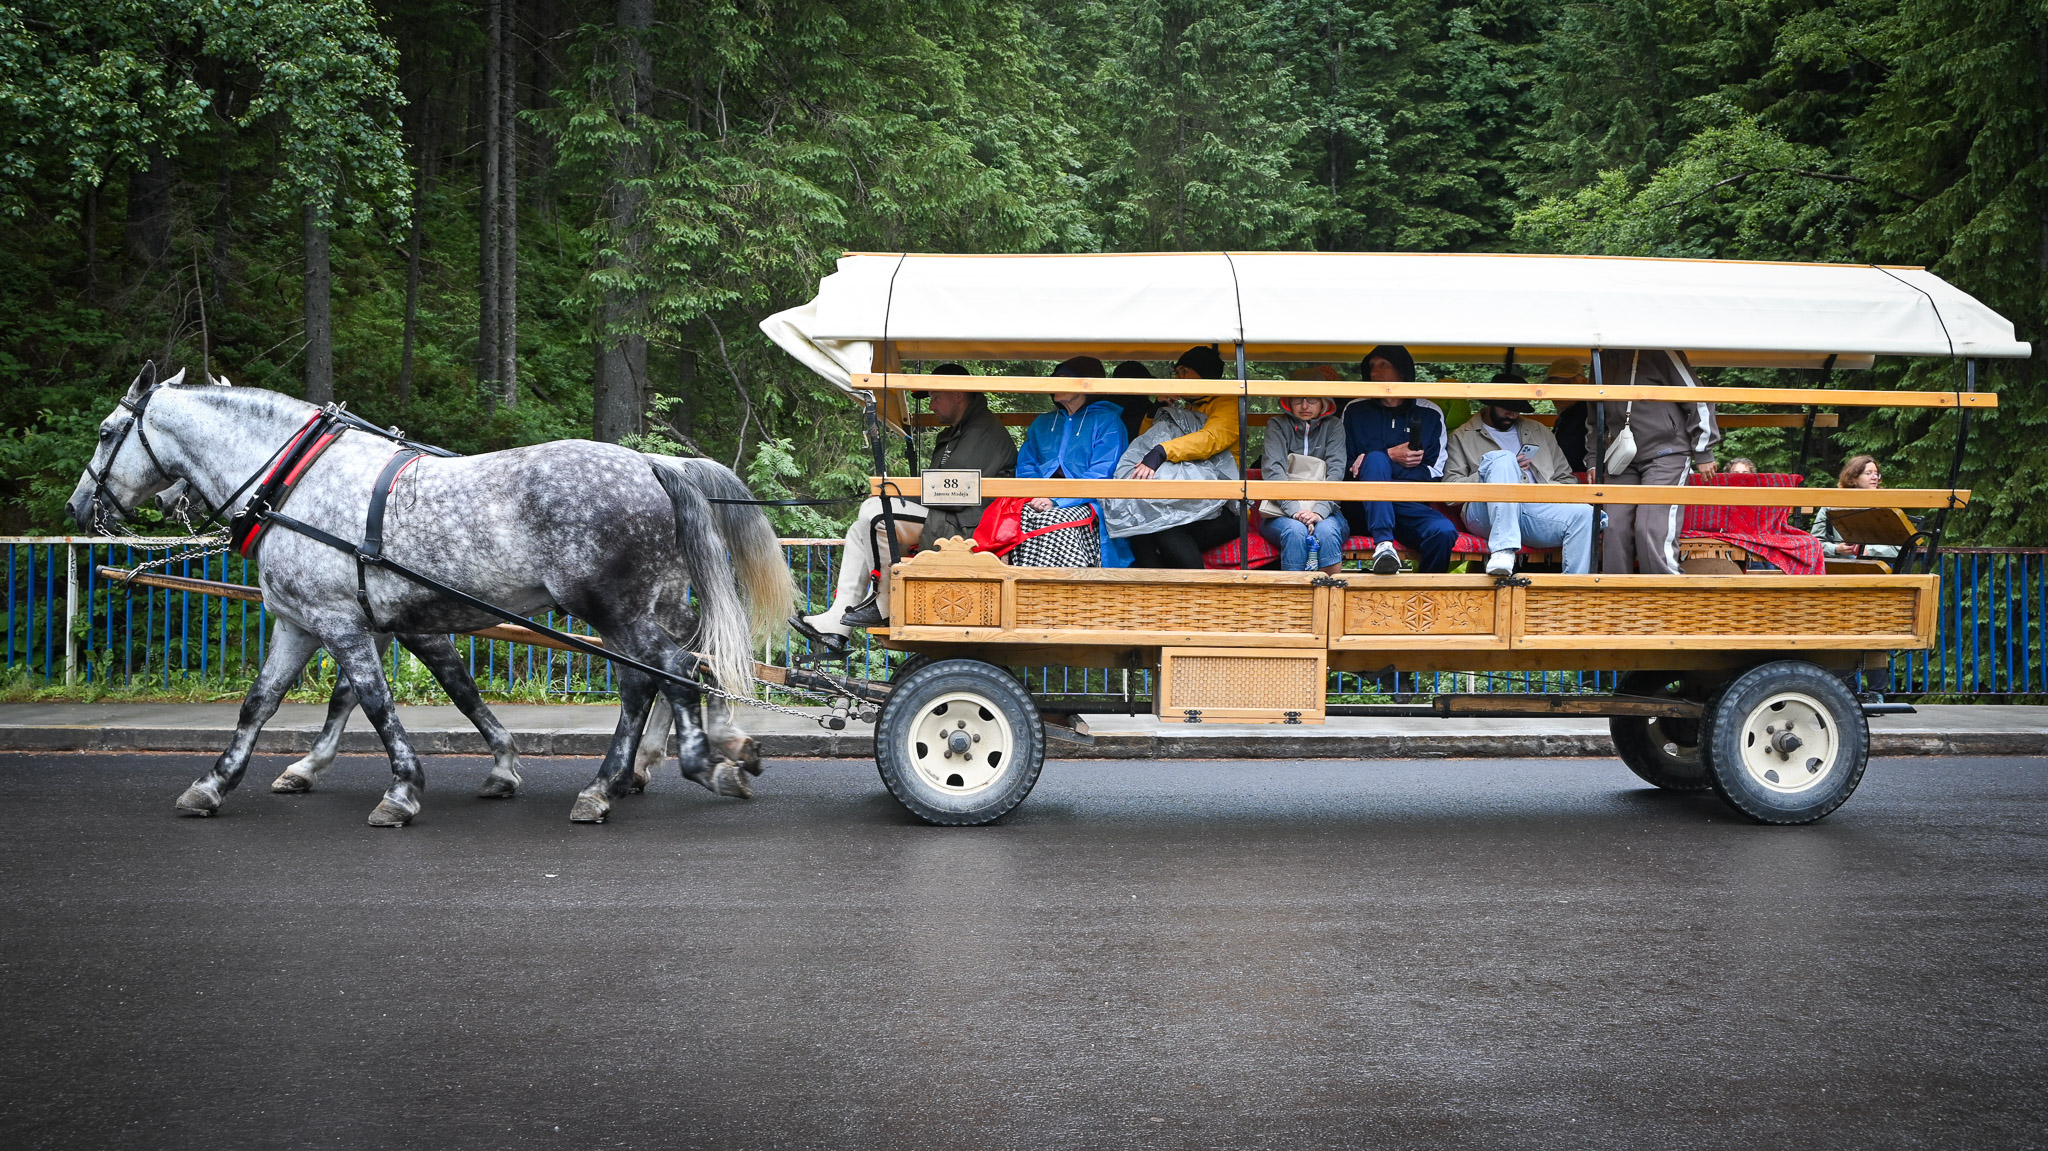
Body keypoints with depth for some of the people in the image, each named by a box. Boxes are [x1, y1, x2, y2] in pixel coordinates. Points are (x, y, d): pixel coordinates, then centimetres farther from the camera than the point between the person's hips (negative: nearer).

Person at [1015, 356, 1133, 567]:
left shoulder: (1107, 421, 9)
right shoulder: (1042, 423, 28)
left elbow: (1102, 475, -5)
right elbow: (1025, 467, 18)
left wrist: (1058, 500, -18)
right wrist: (1038, 496, -7)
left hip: (1085, 504, -4)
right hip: (1042, 501, 4)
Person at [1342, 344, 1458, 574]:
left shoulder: (1431, 414, 12)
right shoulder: (1355, 411, 13)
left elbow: (1433, 475, 5)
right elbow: (1345, 467, 8)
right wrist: (1389, 457, -7)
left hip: (1410, 507, 0)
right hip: (1362, 509, 0)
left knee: (1444, 531, -33)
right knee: (1376, 458, -32)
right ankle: (1383, 544, -47)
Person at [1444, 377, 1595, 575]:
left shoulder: (1539, 432, 30)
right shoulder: (1463, 437, 17)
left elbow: (1566, 478, 26)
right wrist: (1503, 469, -5)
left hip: (1537, 510, 3)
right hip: (1487, 514, -3)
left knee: (1585, 513, -27)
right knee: (1502, 457, -32)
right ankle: (1503, 550, -45)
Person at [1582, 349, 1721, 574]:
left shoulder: (1659, 353, -6)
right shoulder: (1603, 361, 15)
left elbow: (1696, 398, -4)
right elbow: (1594, 420, 27)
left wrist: (1703, 454, -4)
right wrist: (1593, 460, 17)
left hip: (1666, 456, -6)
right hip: (1622, 462, 6)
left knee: (1652, 530, -16)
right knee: (1614, 530, -4)